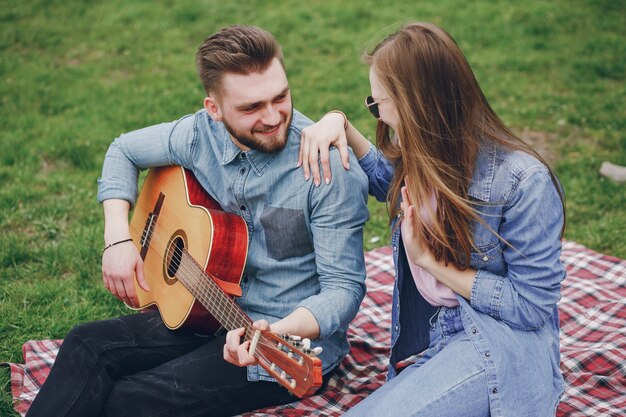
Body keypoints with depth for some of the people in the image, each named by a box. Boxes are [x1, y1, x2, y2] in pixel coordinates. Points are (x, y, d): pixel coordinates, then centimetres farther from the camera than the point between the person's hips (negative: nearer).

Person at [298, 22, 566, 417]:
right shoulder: (425, 156, 3)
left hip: (496, 350, -6)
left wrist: (432, 260, -13)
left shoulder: (524, 183, -18)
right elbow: (387, 180, 28)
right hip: (421, 346, 6)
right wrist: (340, 124, 8)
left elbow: (533, 305, -13)